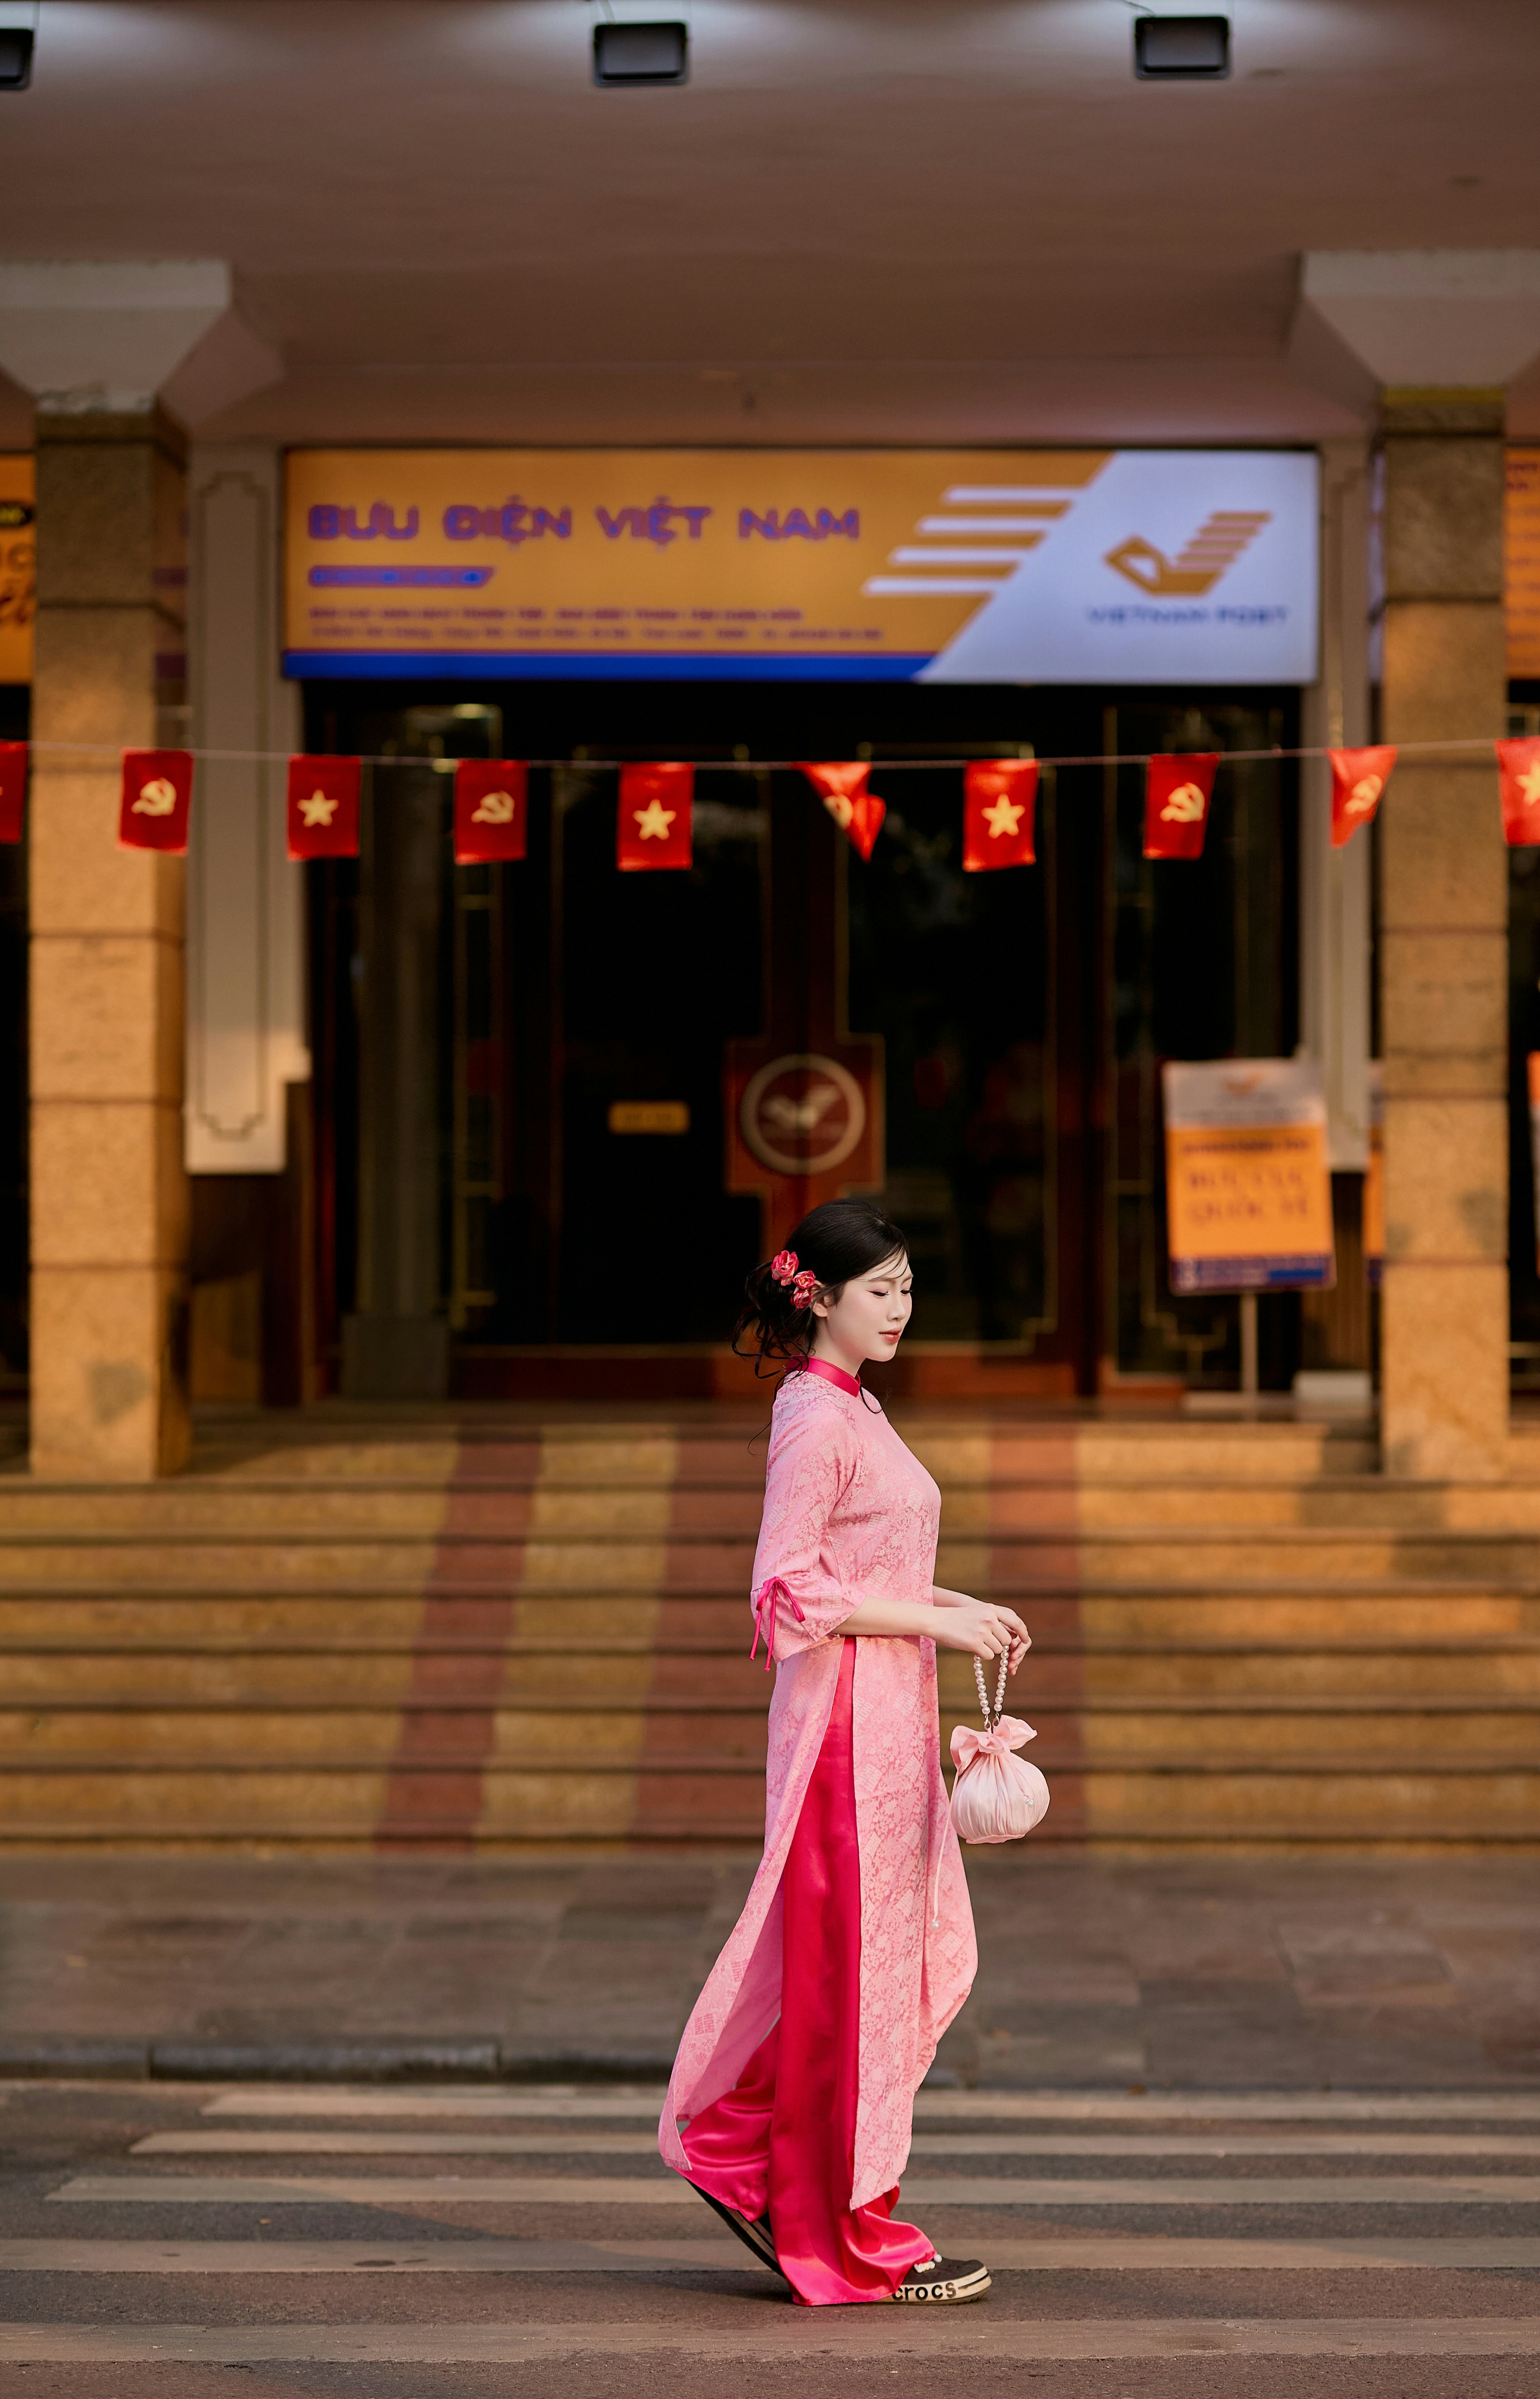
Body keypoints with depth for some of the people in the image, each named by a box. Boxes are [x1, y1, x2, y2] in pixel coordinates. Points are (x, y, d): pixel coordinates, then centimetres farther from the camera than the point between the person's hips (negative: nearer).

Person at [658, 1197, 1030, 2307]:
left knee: (922, 1951, 11)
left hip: (887, 1714, 10)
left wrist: (962, 1605, 9)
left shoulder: (852, 1409, 16)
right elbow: (795, 1590, -19)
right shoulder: (813, 1416, -14)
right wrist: (933, 1621, -17)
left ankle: (734, 2144, 18)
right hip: (845, 1713, -10)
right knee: (854, 1965, -3)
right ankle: (858, 2242, 4)